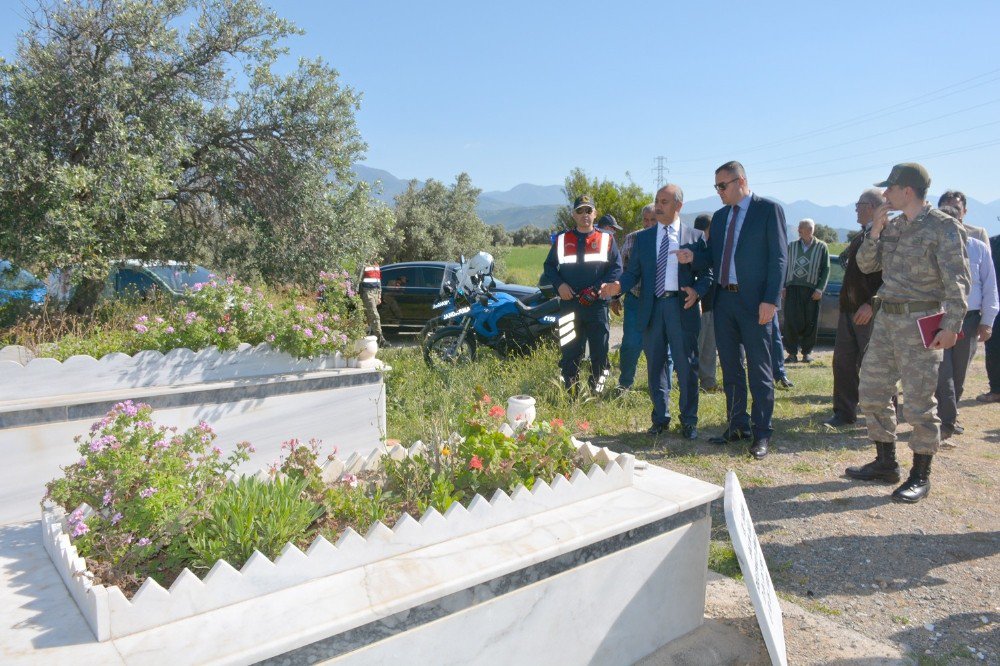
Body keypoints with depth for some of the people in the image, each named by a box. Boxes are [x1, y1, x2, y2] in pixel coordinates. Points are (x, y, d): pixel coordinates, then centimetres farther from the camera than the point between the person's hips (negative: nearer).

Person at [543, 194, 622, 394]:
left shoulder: (606, 239, 6)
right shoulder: (562, 239, 11)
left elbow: (617, 268, 0)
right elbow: (549, 266, 12)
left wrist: (597, 288, -12)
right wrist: (559, 284, -6)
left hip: (597, 305, -1)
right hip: (569, 304, 1)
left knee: (600, 349, 4)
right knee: (570, 349, 3)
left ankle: (598, 388, 15)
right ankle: (569, 390, 10)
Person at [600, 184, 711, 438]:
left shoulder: (695, 237, 4)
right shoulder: (643, 238, 11)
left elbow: (706, 273, 2)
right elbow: (634, 272, 7)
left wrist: (697, 291, -17)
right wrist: (618, 285, -13)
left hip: (682, 308, -2)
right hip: (652, 308, 3)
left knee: (687, 367, 3)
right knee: (655, 366, 9)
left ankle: (689, 421, 16)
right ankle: (660, 418, 21)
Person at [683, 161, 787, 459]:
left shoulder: (769, 210, -4)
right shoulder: (720, 216, 15)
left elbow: (779, 257, -9)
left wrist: (770, 300, -16)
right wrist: (693, 256, -6)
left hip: (755, 302, -6)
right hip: (724, 300, 7)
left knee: (759, 370, 1)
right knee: (730, 368, 13)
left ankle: (761, 433, 10)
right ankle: (737, 426, 25)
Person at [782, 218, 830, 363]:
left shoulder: (821, 247, 5)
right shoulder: (792, 246, 11)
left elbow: (826, 269, 4)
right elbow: (785, 267, 13)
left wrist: (819, 289, -5)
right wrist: (783, 287, 5)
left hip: (811, 289, -1)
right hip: (792, 288, 1)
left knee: (810, 323, 1)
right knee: (791, 321, -6)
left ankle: (807, 352, 13)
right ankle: (792, 353, 1)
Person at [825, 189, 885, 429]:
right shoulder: (860, 236, 16)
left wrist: (872, 304, -25)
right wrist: (844, 305, 16)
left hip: (871, 312, -8)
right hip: (849, 309, 8)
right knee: (843, 362, 8)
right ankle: (845, 413, 17)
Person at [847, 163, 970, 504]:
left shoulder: (943, 226, -8)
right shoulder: (892, 226, 12)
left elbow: (957, 281, -12)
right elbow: (866, 265, 11)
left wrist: (952, 325, -19)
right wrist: (875, 231, -2)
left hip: (921, 322, -7)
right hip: (886, 318, 8)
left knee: (918, 402, -3)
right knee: (872, 391, 11)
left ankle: (920, 476, 10)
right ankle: (885, 463, 24)